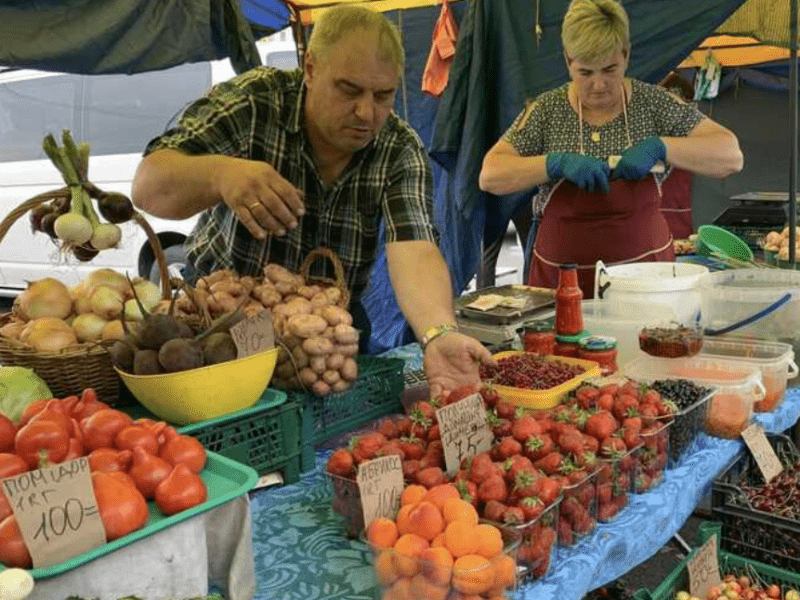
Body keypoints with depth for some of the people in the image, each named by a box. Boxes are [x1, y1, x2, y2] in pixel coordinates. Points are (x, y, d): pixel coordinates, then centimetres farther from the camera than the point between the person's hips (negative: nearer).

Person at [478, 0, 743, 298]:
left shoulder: (652, 103, -1)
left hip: (645, 268, 1)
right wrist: (558, 162, -21)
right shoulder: (546, 110, -1)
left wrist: (659, 147, -18)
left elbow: (731, 156, -4)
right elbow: (489, 175, -8)